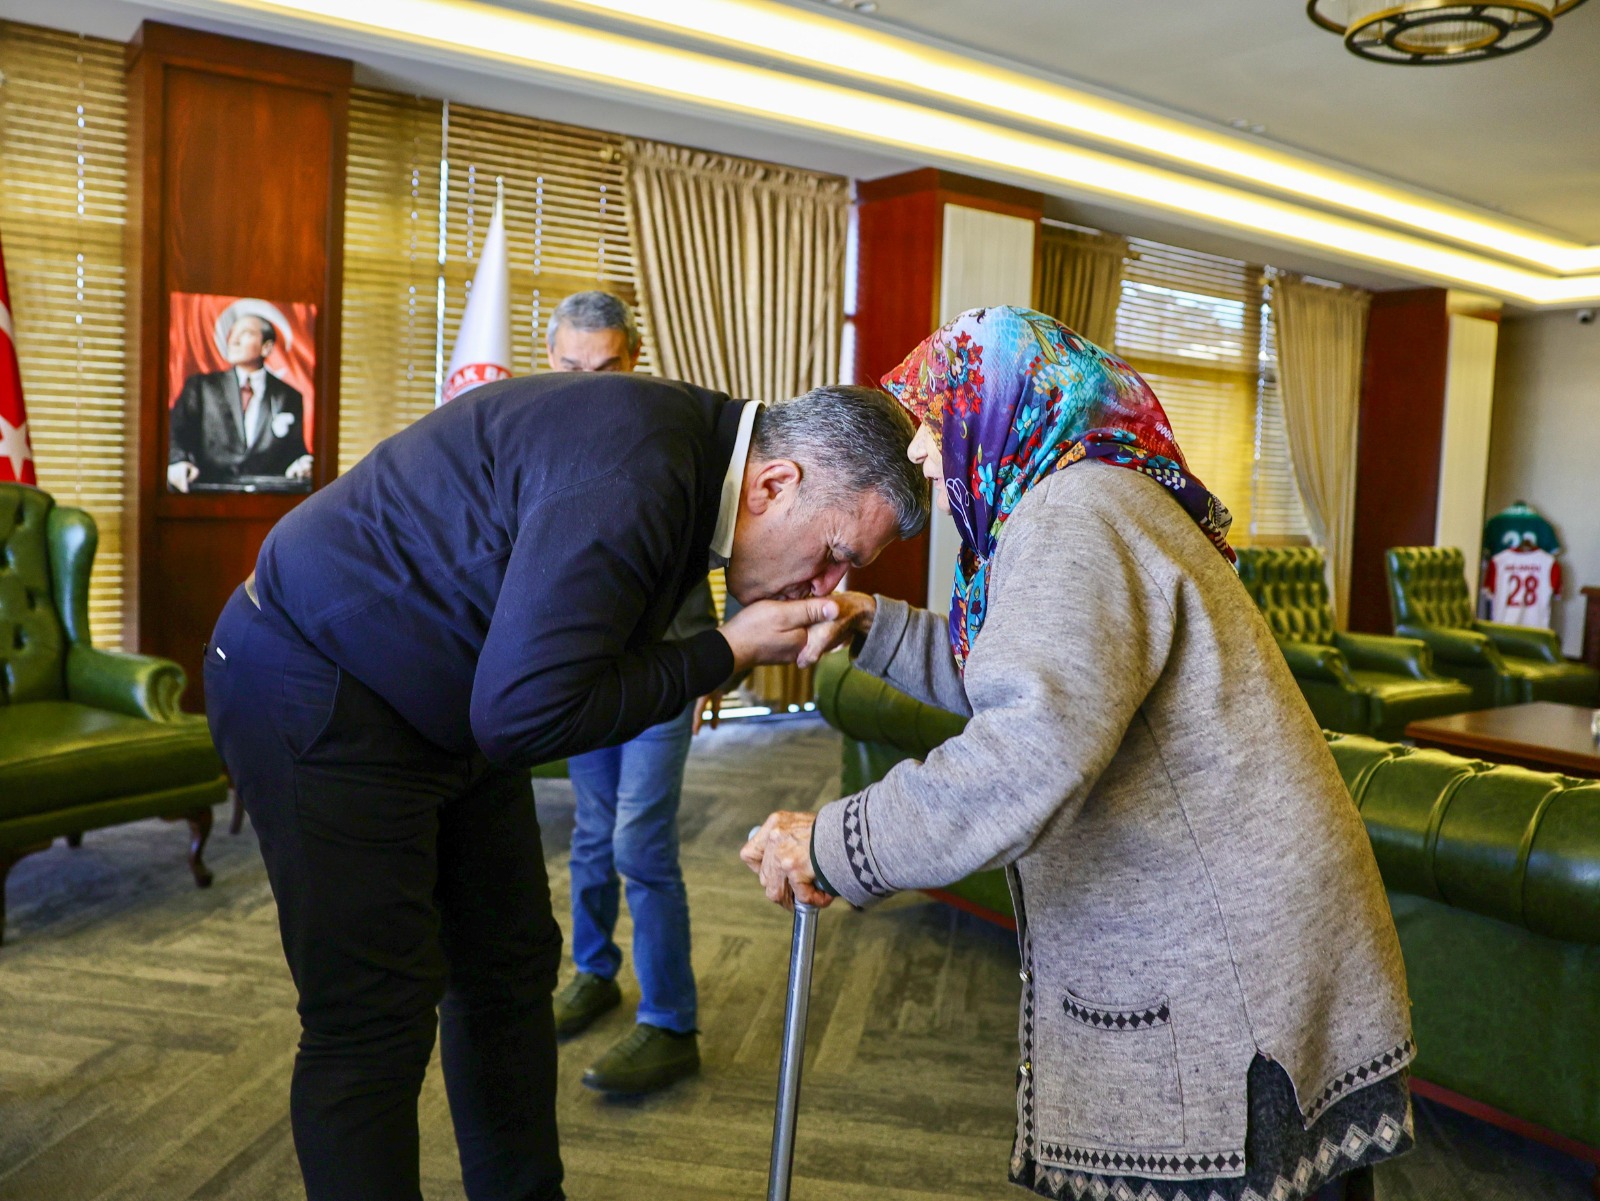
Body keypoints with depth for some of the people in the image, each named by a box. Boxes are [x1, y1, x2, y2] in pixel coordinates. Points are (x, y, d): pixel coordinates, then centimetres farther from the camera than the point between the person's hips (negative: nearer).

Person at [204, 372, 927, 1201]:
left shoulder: (692, 451, -2)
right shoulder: (633, 476, -31)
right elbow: (526, 711, -31)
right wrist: (726, 653, -23)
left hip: (451, 713, 9)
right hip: (314, 686, -9)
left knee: (510, 968, 14)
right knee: (374, 1018, -6)